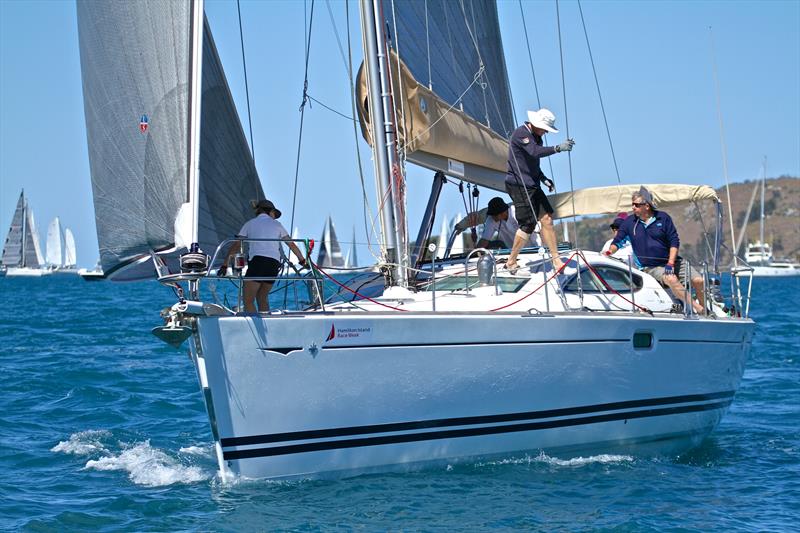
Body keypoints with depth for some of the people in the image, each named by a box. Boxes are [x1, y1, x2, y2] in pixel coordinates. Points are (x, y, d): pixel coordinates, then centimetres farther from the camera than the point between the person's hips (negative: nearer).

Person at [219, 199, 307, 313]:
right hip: (274, 264, 3)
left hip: (257, 261, -3)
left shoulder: (250, 223, 16)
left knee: (248, 300, -2)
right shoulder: (276, 224, 20)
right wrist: (302, 260, 35)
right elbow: (292, 245, 22)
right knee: (262, 298, 18)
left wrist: (224, 265, 12)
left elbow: (236, 246, 11)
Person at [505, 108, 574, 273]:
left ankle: (556, 260, 4)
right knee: (528, 224, -10)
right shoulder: (520, 133, -14)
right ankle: (511, 262, 4)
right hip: (518, 185, -9)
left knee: (546, 219, 1)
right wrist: (558, 148, -38)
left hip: (532, 185, 9)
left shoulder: (536, 137, 17)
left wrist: (543, 178, 12)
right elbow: (535, 152, -30)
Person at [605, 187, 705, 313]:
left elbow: (674, 241, -1)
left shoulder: (663, 218, 2)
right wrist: (609, 252, -13)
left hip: (672, 262, 2)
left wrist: (670, 263, -13)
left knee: (699, 281, -16)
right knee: (671, 279, -33)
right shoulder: (629, 222, 5)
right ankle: (697, 309, -33)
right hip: (651, 268, -2)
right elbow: (617, 242, 10)